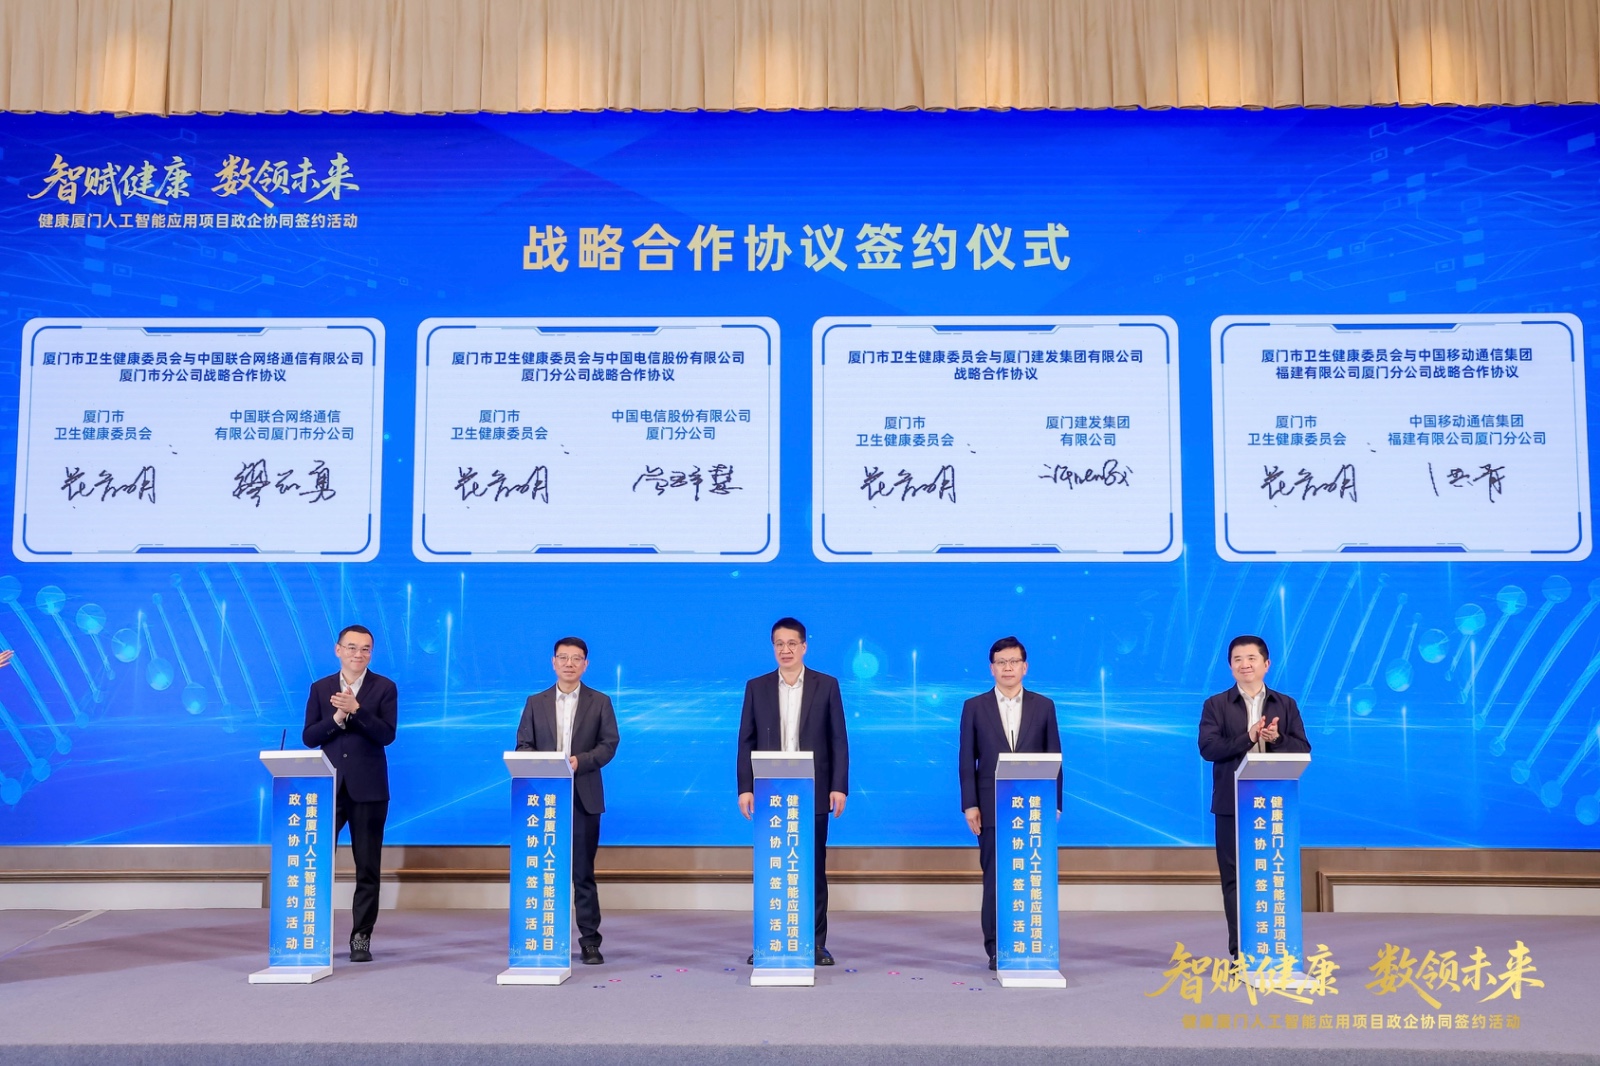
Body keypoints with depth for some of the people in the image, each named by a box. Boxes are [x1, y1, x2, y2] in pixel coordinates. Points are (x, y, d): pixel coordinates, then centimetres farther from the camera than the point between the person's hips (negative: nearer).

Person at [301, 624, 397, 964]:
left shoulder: (384, 688, 2)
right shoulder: (320, 688, 9)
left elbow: (387, 734, -9)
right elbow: (308, 737, 2)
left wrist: (356, 709, -20)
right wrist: (336, 718, -15)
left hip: (368, 788, -1)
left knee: (368, 868, 3)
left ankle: (361, 938, 11)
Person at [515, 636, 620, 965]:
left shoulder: (600, 702, 7)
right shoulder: (535, 702, 11)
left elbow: (609, 744, 0)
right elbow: (523, 746, 7)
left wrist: (581, 761, -17)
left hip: (583, 796, -2)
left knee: (583, 871, 1)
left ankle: (590, 941, 6)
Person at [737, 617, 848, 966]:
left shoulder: (827, 685, 3)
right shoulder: (756, 687, 6)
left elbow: (838, 740, 1)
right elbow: (746, 742, 5)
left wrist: (839, 787, -6)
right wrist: (745, 788, -3)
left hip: (813, 793, -1)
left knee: (814, 868, 4)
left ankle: (816, 943, 12)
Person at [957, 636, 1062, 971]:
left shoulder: (1043, 706, 7)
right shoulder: (974, 707, 5)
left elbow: (1054, 757, 7)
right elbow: (966, 760, 3)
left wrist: (1054, 803, 1)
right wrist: (970, 804, -5)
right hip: (992, 808, -1)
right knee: (995, 879, 1)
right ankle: (996, 949, 7)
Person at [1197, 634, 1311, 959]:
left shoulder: (1286, 705, 10)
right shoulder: (1216, 705, 4)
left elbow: (1303, 750, 3)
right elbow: (1208, 748, -9)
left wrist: (1277, 739, -16)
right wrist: (1248, 738, -20)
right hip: (1232, 805, -1)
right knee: (1235, 878, 2)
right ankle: (1241, 953, 8)